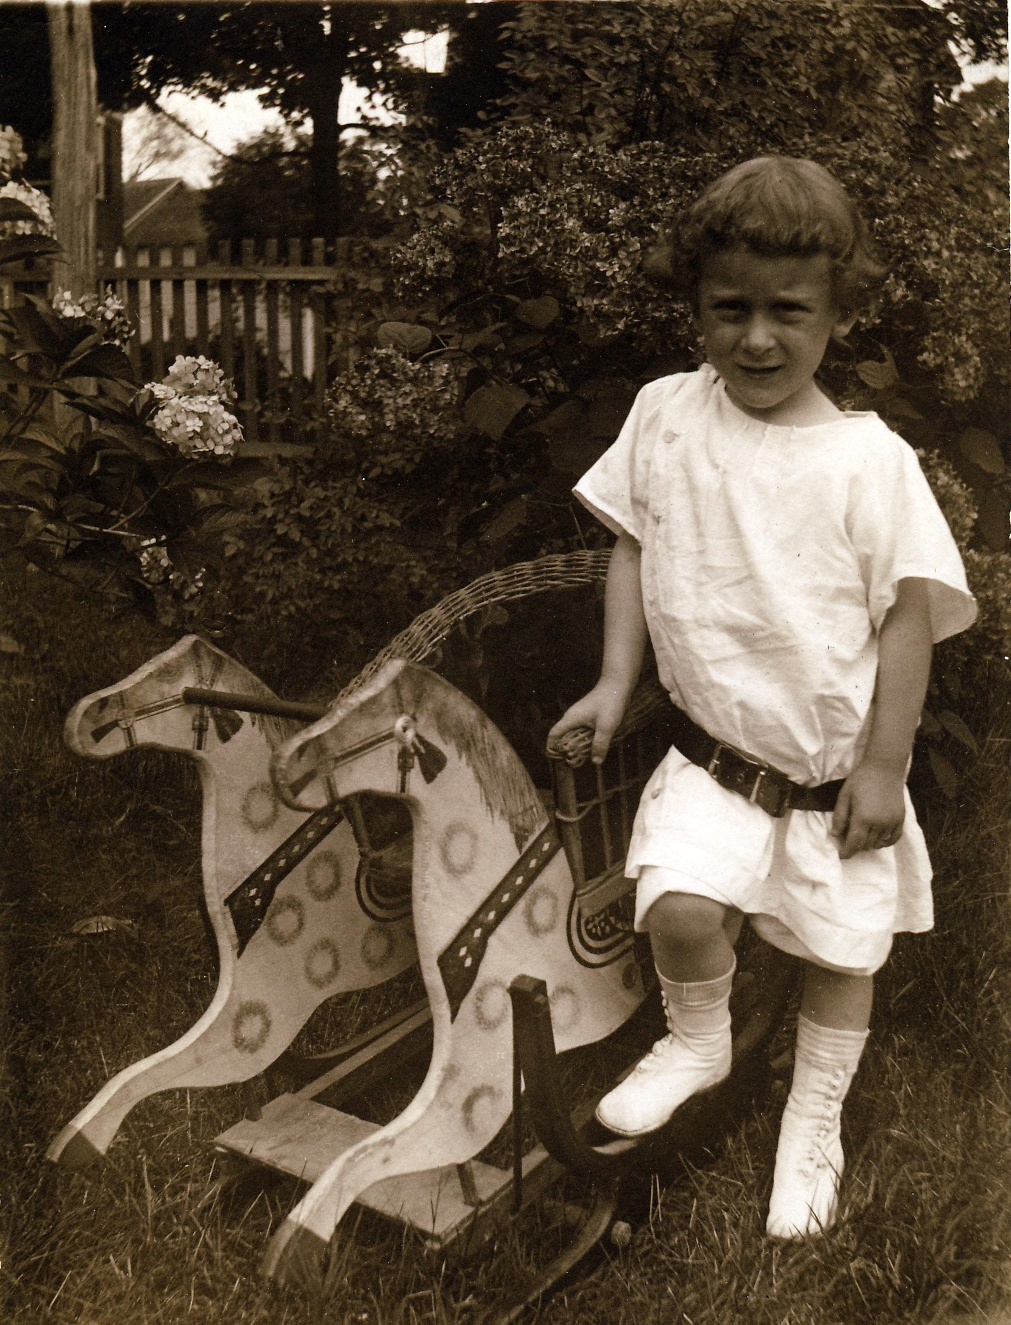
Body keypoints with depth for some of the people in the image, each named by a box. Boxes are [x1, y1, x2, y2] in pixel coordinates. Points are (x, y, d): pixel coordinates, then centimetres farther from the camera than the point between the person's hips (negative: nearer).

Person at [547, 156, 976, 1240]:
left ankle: (813, 1122, 40)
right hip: (714, 752, 1)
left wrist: (883, 764, -10)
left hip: (837, 766, -1)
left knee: (841, 953, 11)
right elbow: (632, 545, 5)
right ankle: (697, 1040, 17)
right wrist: (615, 682, -1)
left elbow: (907, 614, -10)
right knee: (679, 907, -19)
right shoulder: (665, 416, -5)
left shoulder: (870, 461, -14)